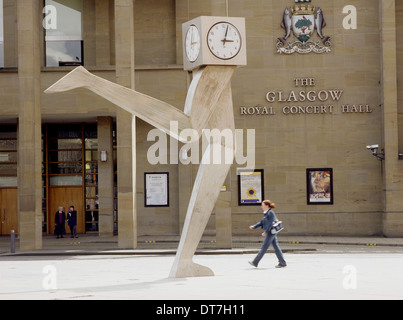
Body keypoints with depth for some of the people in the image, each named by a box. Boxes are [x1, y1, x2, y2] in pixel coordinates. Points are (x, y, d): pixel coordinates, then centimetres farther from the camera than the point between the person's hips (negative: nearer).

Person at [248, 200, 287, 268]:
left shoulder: (270, 213, -13)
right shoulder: (266, 214, 16)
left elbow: (270, 223, -21)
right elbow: (261, 222, 21)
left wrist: (265, 232, -23)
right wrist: (254, 227, 13)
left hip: (271, 232, -10)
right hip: (271, 233, 10)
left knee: (264, 248, -4)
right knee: (276, 247, 8)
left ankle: (255, 262, 0)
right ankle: (282, 263, 8)